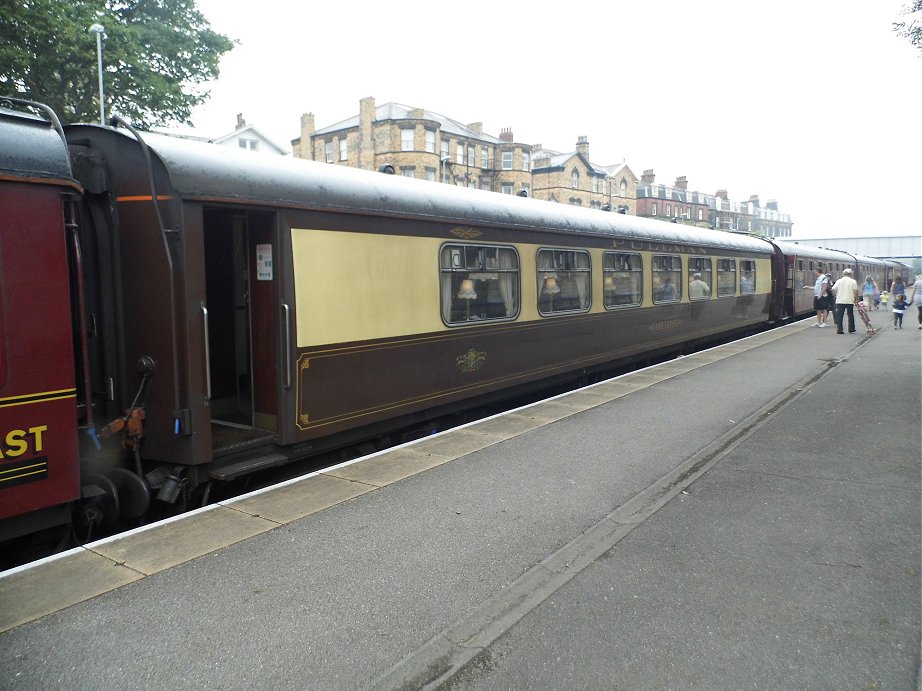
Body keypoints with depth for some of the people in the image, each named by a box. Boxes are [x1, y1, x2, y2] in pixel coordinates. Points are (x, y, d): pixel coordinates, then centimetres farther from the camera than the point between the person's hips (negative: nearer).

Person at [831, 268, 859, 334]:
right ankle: (851, 329, 18)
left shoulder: (839, 281, 4)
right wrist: (856, 299, 2)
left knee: (839, 316, 0)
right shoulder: (853, 281, 0)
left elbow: (833, 289, 0)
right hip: (850, 301, 0)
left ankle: (839, 329, -6)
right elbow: (855, 291, -7)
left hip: (840, 301, 1)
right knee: (850, 316, 12)